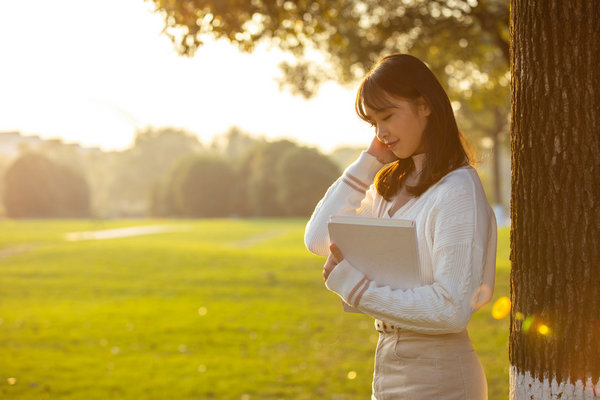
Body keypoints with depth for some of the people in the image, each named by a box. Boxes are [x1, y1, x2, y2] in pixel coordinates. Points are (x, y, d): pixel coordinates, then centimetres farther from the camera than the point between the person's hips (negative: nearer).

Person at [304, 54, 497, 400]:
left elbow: (453, 309, -21)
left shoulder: (458, 190, -15)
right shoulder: (391, 184, 9)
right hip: (389, 364, 7)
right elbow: (319, 239, 2)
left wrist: (354, 286, -17)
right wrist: (369, 161, 1)